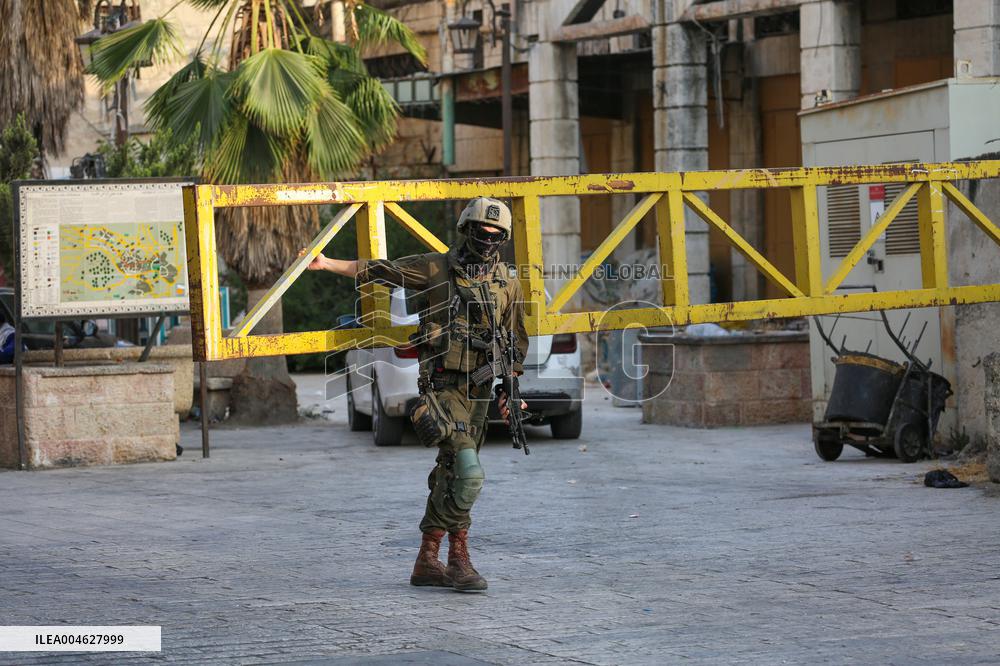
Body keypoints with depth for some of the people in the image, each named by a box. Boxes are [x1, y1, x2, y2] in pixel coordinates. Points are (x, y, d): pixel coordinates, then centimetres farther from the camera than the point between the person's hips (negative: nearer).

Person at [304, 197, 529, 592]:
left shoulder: (507, 286, 9)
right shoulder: (436, 269, -4)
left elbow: (516, 344, 16)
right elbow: (379, 272, -3)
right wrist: (328, 264, -10)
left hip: (479, 390, 5)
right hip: (443, 386, -5)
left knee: (450, 476, 10)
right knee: (467, 473, -18)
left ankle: (427, 561, 18)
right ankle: (459, 558, -9)